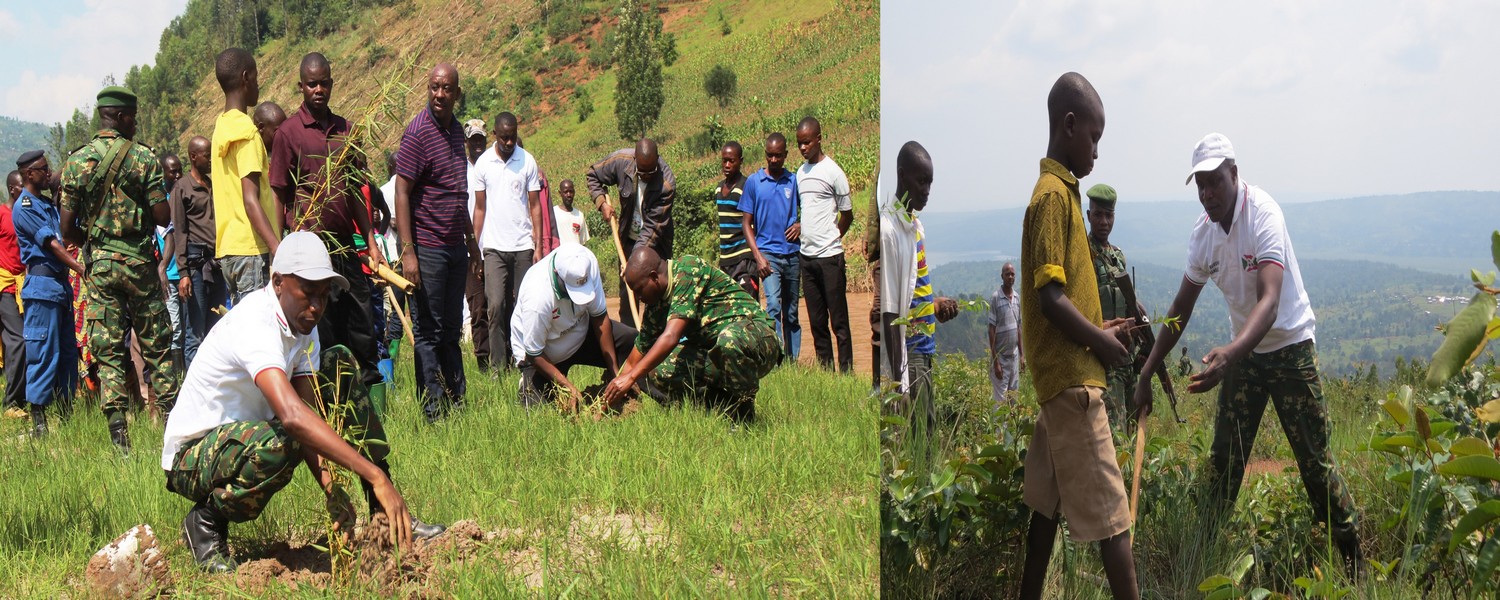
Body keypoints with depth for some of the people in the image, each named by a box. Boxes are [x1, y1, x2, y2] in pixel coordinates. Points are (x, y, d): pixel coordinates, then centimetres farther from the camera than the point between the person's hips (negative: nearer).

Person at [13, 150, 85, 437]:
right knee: (44, 352, -8)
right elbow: (50, 243, -15)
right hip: (42, 285, -9)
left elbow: (66, 236, 20)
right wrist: (82, 269, -19)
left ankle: (67, 410, 17)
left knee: (67, 351, 10)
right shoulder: (24, 207, -8)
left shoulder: (47, 204, 18)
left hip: (60, 283, 9)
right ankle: (38, 422, -5)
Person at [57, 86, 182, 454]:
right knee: (157, 348, 7)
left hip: (99, 264, 2)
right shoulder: (143, 158, -6)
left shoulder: (76, 162, 2)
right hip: (139, 262, -2)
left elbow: (67, 229, 0)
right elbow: (163, 216, -9)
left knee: (108, 352, 3)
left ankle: (120, 440, -1)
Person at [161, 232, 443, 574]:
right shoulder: (254, 323, -29)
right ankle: (206, 520, -10)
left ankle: (387, 513, -1)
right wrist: (375, 475, -48)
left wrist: (332, 490, -25)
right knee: (277, 443, -40)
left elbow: (309, 414, -9)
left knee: (338, 367, 0)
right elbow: (292, 416, -44)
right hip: (190, 456, -9)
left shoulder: (302, 321, -1)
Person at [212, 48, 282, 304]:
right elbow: (251, 200, -20)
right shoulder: (246, 130, -12)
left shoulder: (222, 125, 15)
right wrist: (278, 249, -28)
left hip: (227, 248, 9)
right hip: (251, 249, -9)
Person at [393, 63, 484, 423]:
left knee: (452, 330, 14)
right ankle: (433, 414, 5)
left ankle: (458, 405, 22)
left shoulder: (456, 130, 12)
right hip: (427, 248, -8)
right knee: (429, 333, -1)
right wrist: (407, 251, -20)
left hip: (455, 248, 8)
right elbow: (402, 193, -15)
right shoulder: (418, 132, -12)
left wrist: (471, 240, 22)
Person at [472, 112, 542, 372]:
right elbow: (480, 208, 8)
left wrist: (538, 246, -1)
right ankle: (498, 365, -5)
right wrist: (474, 248, 4)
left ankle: (518, 360, 13)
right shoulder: (483, 163, 4)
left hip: (523, 245, 1)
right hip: (494, 247, 0)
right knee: (496, 305, -9)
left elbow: (535, 205, 5)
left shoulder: (527, 161, 2)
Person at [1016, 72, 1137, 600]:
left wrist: (1102, 327, 8)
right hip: (1073, 378, -9)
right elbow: (1050, 298, -22)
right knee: (1111, 513, -6)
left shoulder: (1060, 191, 15)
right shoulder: (1054, 195, -15)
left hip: (1061, 377, 9)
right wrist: (1101, 342, -12)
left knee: (1050, 503, 14)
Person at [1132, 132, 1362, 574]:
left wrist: (1230, 354, -52)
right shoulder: (1203, 232, -5)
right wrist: (1147, 373, 3)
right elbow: (1181, 309, 6)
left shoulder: (1263, 215, -24)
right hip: (1241, 353, 5)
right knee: (1223, 459, 3)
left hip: (1290, 347, -5)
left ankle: (1354, 560, 8)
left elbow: (1269, 301, -35)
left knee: (1315, 459, -3)